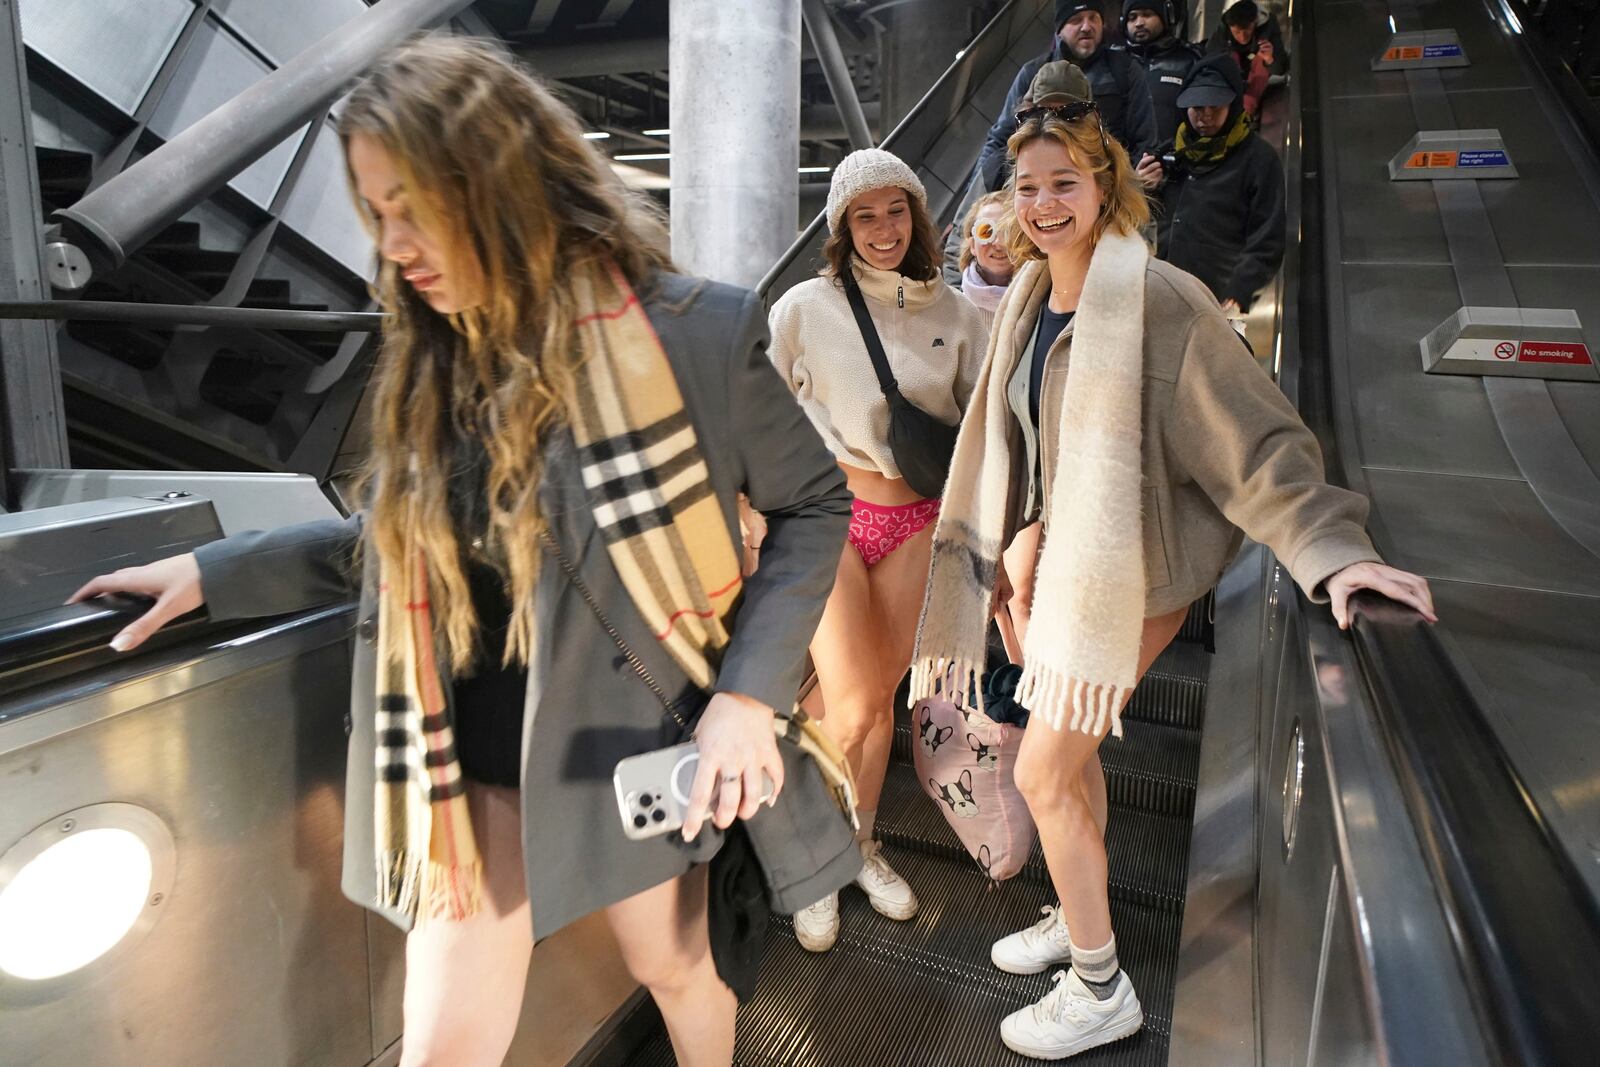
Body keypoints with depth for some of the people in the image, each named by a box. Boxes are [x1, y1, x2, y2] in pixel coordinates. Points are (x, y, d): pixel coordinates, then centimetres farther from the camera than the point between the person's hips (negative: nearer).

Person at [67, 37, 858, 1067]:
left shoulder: (688, 330, -18)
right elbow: (395, 543, 11)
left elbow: (815, 504, -9)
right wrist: (219, 571, 6)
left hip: (635, 742, -3)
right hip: (474, 754, 4)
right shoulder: (428, 363, -2)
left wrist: (748, 691, -19)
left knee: (679, 967, 22)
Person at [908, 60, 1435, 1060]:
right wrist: (991, 557, 15)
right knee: (1070, 749, 19)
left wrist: (1331, 550, -34)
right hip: (1065, 555, 8)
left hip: (1131, 570, -7)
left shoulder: (1158, 300, -18)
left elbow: (1253, 436, -21)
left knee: (1044, 769, -2)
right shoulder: (1030, 299, 5)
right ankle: (1079, 918, 43)